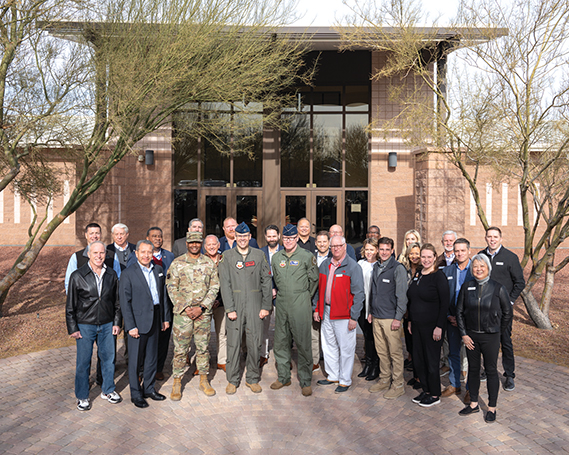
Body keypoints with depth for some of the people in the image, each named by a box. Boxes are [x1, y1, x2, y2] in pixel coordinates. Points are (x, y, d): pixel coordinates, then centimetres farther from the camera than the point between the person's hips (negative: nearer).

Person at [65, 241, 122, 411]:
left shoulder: (111, 275, 2)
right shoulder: (77, 276, -7)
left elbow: (117, 301, 9)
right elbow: (70, 306, -3)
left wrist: (117, 322, 5)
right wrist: (72, 328, -6)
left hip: (107, 325, 3)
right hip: (85, 325, -3)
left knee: (108, 358, 12)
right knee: (83, 362, 6)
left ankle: (108, 390, 31)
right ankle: (82, 397, 24)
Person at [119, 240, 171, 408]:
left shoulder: (158, 270, 7)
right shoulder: (128, 274, -10)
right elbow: (125, 302, -11)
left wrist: (166, 317, 10)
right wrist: (131, 326, -15)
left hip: (155, 321, 5)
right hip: (138, 322, -5)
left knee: (152, 357, 15)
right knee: (136, 360, 6)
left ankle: (149, 388, 31)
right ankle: (136, 394, 21)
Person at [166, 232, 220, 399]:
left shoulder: (209, 263, 5)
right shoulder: (177, 263, 0)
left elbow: (214, 288, 2)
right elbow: (171, 288, -3)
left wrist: (201, 307, -9)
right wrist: (185, 308, -11)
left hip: (204, 314, 2)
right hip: (182, 313, -1)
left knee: (203, 347, 10)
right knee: (180, 349, 4)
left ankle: (204, 380, 25)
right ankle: (177, 383, 18)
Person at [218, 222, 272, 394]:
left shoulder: (259, 255, 6)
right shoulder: (227, 256, 3)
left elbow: (267, 281, 4)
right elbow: (225, 284, -3)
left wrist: (266, 306, -2)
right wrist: (230, 308, -10)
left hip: (255, 305, 1)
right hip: (235, 305, -1)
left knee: (254, 343, 6)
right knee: (233, 343, 4)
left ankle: (252, 379, 22)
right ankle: (232, 380, 19)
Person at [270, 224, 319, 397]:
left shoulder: (306, 256, -5)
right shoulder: (276, 257, 9)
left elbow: (314, 279, 5)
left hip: (300, 304, -5)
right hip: (281, 303, 5)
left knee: (303, 343, -1)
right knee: (280, 342, 11)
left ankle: (306, 381, 11)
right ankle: (283, 377, 25)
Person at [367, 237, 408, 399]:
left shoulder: (398, 268, -10)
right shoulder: (376, 267, 12)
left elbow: (402, 295, -12)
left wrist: (398, 318, -14)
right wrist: (371, 311, 17)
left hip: (391, 318, -6)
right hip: (376, 317, 6)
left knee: (395, 352, 1)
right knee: (381, 351, 15)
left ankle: (398, 385, 13)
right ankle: (384, 379, 28)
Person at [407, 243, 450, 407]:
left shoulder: (439, 276, -12)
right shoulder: (417, 276, 9)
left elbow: (444, 303, -14)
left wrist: (439, 327, -17)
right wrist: (410, 321, 15)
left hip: (432, 326, -7)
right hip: (417, 325, 7)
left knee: (431, 360, 4)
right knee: (418, 360, 12)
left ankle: (435, 395, 20)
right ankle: (426, 390, 29)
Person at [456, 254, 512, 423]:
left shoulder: (498, 288, -8)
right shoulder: (466, 287, -1)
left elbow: (507, 313, 2)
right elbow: (459, 312, 4)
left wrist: (497, 331, 5)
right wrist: (464, 334, -1)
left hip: (490, 337, -2)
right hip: (471, 336, 3)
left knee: (491, 371, 6)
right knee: (473, 369, 12)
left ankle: (492, 408, 21)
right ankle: (474, 404, 27)